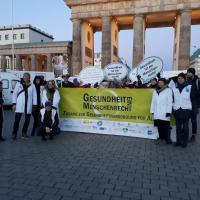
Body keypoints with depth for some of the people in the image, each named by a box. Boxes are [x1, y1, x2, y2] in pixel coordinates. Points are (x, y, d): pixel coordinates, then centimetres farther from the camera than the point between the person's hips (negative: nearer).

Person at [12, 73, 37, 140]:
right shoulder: (18, 84, 7)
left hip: (28, 106, 2)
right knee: (17, 120, -3)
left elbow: (34, 95, 7)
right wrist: (14, 103, -2)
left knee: (27, 120, 8)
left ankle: (24, 132, 24)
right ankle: (14, 133, 10)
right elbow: (14, 94, 5)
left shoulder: (32, 86, 8)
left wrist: (34, 104, 0)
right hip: (19, 105, -2)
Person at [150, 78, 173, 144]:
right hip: (157, 113, 5)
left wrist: (168, 111, -12)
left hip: (164, 112, -5)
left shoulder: (168, 90, 0)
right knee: (159, 125, 7)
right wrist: (152, 111, 8)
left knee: (165, 126, -5)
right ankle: (161, 137, 18)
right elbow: (153, 102, 13)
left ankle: (167, 138, 5)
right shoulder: (155, 91, 15)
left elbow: (170, 102, -6)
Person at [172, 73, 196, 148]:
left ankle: (185, 142, 13)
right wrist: (172, 109, 5)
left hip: (186, 110, -2)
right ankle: (178, 141, 20)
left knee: (185, 127, 3)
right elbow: (172, 99, 10)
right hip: (177, 110, 3)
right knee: (178, 127, 9)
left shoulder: (190, 87, 1)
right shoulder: (174, 88, 8)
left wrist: (193, 109, -4)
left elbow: (193, 99, 1)